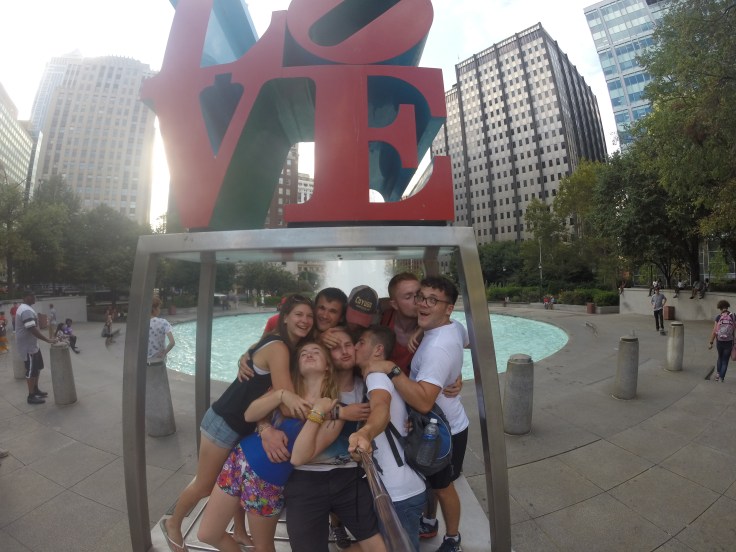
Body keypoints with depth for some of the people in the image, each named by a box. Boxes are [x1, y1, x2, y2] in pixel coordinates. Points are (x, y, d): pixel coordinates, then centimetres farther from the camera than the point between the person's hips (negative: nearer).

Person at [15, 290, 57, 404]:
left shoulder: (26, 308, 11)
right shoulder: (26, 311, -23)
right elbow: (33, 329, -30)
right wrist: (48, 340, -28)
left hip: (32, 344, 11)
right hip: (28, 346, -11)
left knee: (37, 367, 20)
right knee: (31, 370, -2)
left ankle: (35, 390, 32)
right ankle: (31, 396, 7)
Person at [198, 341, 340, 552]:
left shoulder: (333, 410, -15)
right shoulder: (288, 386, -3)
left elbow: (300, 456, -23)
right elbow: (249, 415, -10)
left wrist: (316, 412, -29)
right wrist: (282, 395, -23)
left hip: (269, 481, -3)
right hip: (239, 460, 4)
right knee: (207, 535, 18)